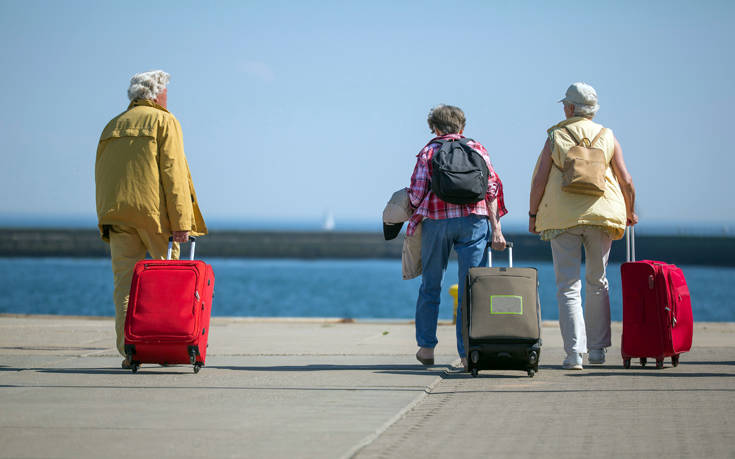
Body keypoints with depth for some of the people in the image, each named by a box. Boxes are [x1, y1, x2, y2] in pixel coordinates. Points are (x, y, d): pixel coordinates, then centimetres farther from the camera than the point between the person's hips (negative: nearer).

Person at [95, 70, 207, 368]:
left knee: (125, 283, 1)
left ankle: (129, 352, -6)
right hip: (154, 212, -4)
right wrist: (182, 221, -11)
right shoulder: (164, 122, 1)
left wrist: (106, 221, 19)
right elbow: (173, 173, -9)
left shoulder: (112, 127, 19)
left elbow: (101, 177, 17)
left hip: (117, 213, 4)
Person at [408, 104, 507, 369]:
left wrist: (418, 209, 22)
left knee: (430, 285, 14)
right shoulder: (477, 149, 11)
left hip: (436, 221, 0)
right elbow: (492, 188, 3)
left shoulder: (428, 152, 7)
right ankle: (468, 351, -3)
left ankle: (426, 346, 18)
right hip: (474, 221, 0)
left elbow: (416, 195, 0)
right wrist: (496, 229, 2)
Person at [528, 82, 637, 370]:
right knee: (597, 282, 16)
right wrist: (630, 212, 20)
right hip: (600, 216, 2)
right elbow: (627, 181, 5)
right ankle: (597, 349, 18)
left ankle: (574, 352, -10)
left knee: (568, 286, 0)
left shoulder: (556, 137, 3)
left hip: (562, 217, -2)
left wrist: (533, 214, 9)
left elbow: (539, 180, -2)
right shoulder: (607, 137, 6)